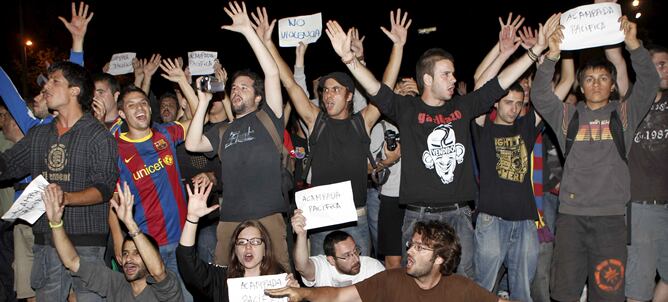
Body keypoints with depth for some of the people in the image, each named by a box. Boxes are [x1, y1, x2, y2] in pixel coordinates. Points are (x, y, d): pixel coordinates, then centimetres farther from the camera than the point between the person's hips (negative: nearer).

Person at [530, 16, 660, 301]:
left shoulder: (624, 113, 11)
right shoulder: (567, 115, 12)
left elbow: (650, 83, -2)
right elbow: (539, 94, -1)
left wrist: (634, 45, -15)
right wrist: (552, 55, -14)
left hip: (611, 216, 0)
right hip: (570, 214, 1)